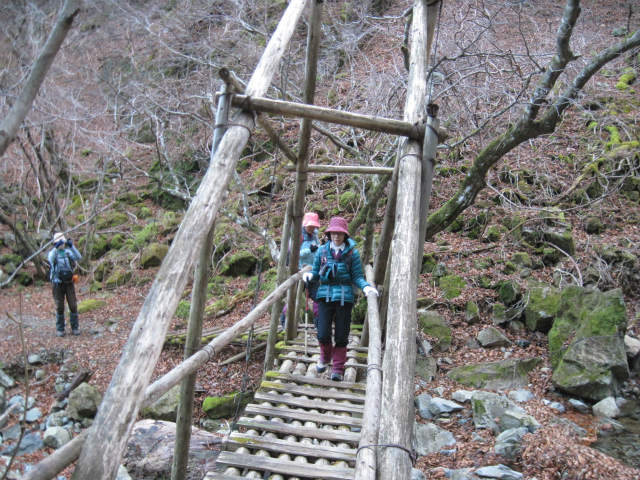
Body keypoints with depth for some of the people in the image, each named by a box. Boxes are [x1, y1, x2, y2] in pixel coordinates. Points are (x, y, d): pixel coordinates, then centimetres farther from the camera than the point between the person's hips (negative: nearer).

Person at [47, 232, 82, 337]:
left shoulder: (68, 252, 4)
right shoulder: (52, 253, -1)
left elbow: (78, 257, -15)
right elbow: (50, 259, -25)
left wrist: (71, 246, -26)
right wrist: (56, 247, -37)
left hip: (69, 283, 2)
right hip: (58, 284, -1)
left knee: (73, 305, 0)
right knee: (59, 307, 3)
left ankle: (75, 328, 11)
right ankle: (60, 329, 14)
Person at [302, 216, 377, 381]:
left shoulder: (352, 253, 1)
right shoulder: (322, 251, 5)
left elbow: (357, 277, 3)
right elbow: (316, 272, 12)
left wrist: (366, 287, -16)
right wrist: (309, 275, -10)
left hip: (344, 297, -1)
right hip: (325, 295, 1)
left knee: (341, 336, 2)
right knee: (323, 334, -3)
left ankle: (338, 369, 18)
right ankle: (325, 358, 29)